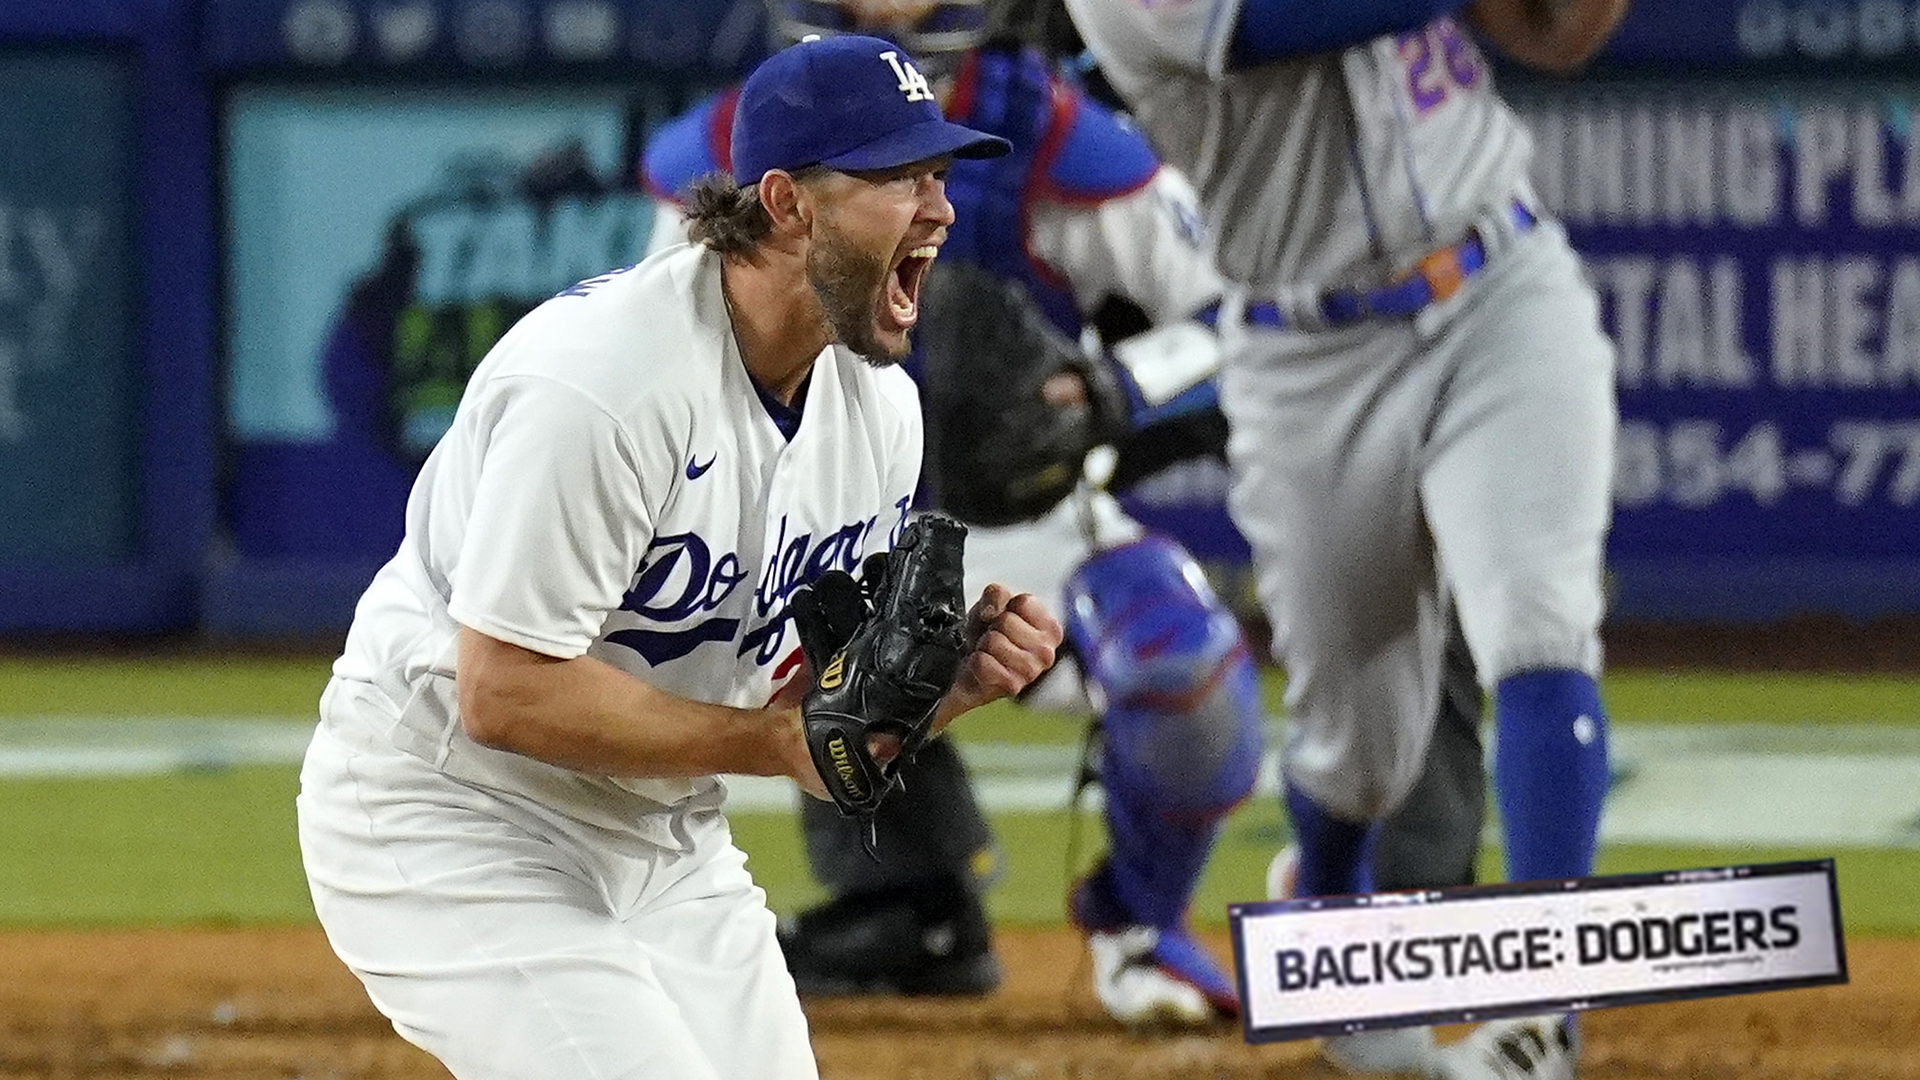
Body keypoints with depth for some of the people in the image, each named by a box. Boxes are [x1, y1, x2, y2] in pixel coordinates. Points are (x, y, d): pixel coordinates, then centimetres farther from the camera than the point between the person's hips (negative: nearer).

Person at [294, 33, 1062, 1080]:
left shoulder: (878, 404, 1)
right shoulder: (606, 381, -27)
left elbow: (801, 690, 9)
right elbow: (506, 694, -28)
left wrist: (955, 673, -12)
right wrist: (771, 742, -24)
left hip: (665, 832, 9)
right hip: (455, 825, -9)